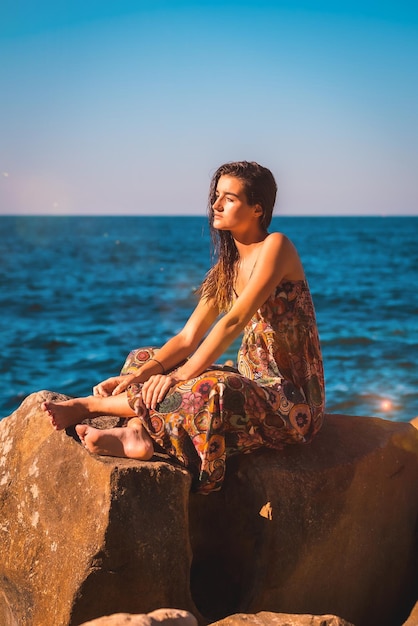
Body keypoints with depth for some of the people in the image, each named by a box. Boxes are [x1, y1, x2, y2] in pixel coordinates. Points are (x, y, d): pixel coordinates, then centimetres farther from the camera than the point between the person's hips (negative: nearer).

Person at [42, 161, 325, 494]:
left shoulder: (275, 247, -13)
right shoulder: (227, 266, 12)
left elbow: (234, 322, -22)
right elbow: (189, 337, 5)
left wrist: (178, 376, -25)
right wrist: (139, 375, -10)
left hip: (292, 400, -8)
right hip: (254, 384, 8)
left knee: (213, 389, -37)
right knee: (143, 360, 5)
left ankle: (89, 405, -23)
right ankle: (136, 433, -24)